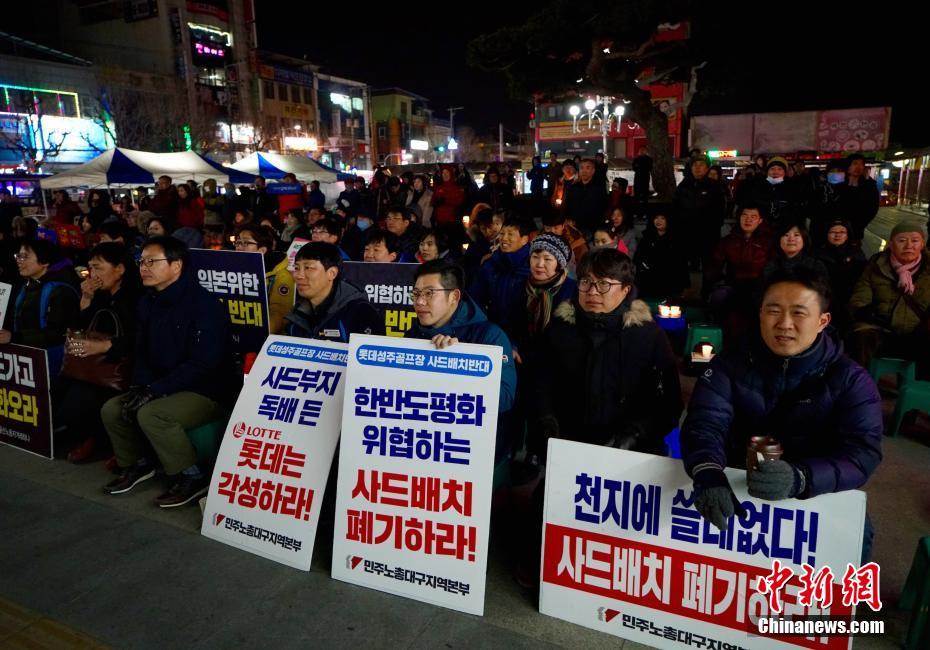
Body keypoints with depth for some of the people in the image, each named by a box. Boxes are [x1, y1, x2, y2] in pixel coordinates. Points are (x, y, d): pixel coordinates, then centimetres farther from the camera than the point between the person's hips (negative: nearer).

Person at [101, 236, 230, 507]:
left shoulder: (205, 305, -19)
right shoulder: (148, 303, 8)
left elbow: (204, 364, -25)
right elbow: (141, 352, 15)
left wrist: (155, 390, -23)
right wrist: (140, 386, -5)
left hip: (206, 393, -9)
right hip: (163, 390, 9)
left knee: (151, 413, -28)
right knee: (111, 409, -1)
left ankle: (192, 478, -13)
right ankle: (137, 464, 22)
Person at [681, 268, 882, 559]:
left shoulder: (851, 380, -6)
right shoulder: (730, 364, -4)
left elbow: (862, 452, -19)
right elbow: (705, 423, -16)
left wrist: (798, 478, -41)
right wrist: (708, 475, -39)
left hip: (816, 498, 0)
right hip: (735, 490, 1)